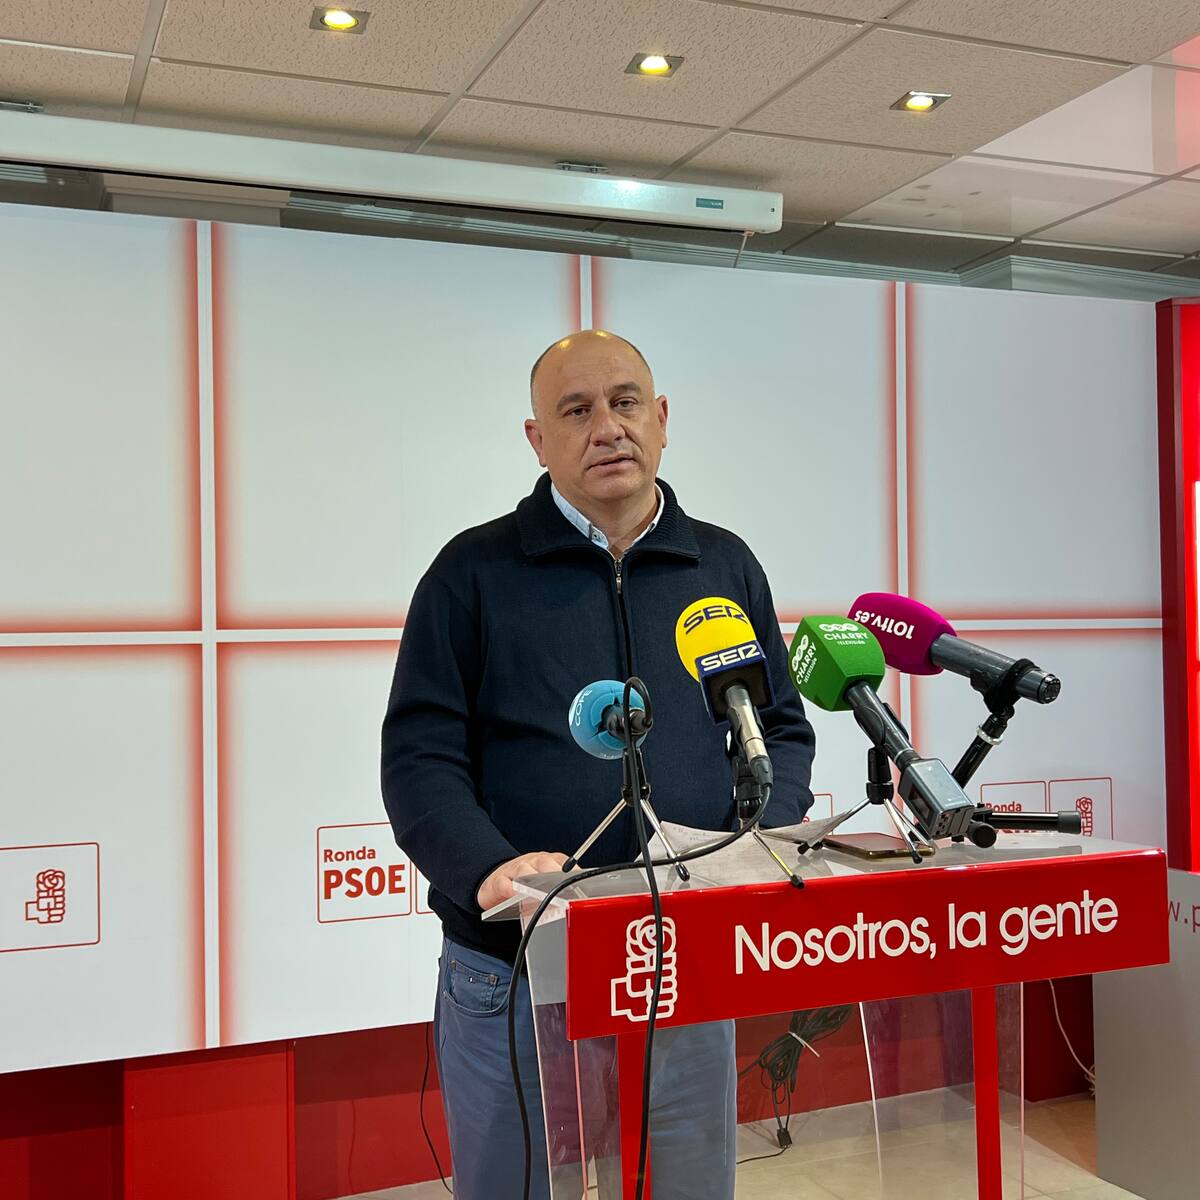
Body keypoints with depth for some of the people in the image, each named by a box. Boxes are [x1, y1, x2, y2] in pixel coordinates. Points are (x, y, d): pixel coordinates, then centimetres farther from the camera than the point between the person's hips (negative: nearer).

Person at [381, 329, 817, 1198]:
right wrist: (489, 869, -23)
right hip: (511, 981, -2)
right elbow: (420, 759, -5)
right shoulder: (474, 572, -1)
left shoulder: (727, 567, 9)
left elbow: (782, 729, 13)